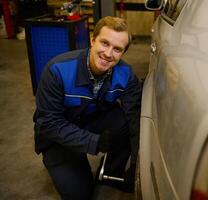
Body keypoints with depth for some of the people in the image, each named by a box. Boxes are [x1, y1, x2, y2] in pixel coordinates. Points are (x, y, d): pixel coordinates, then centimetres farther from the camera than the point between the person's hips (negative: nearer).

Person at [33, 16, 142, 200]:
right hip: (58, 135, -3)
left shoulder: (125, 74, -20)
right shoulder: (58, 69, -30)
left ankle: (113, 173, 1)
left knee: (128, 120, -23)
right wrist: (95, 142, -33)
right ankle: (58, 164, 22)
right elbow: (49, 123, -26)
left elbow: (137, 116, -24)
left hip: (96, 120, 4)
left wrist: (137, 162, -36)